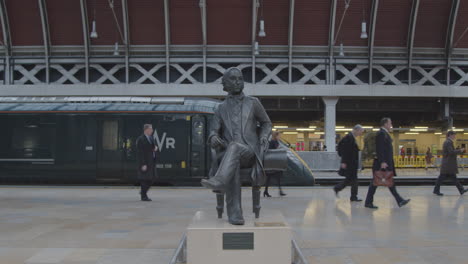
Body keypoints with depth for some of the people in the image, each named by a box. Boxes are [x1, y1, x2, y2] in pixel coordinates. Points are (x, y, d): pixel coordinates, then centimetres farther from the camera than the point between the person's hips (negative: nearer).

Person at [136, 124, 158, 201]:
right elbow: (140, 153, -18)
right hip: (144, 162, -8)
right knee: (145, 178, -2)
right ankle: (143, 196, 7)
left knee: (152, 178, 8)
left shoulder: (151, 138, 12)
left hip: (151, 161, 8)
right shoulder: (140, 139, -13)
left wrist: (155, 148, -2)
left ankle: (143, 191, 26)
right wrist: (143, 164, -22)